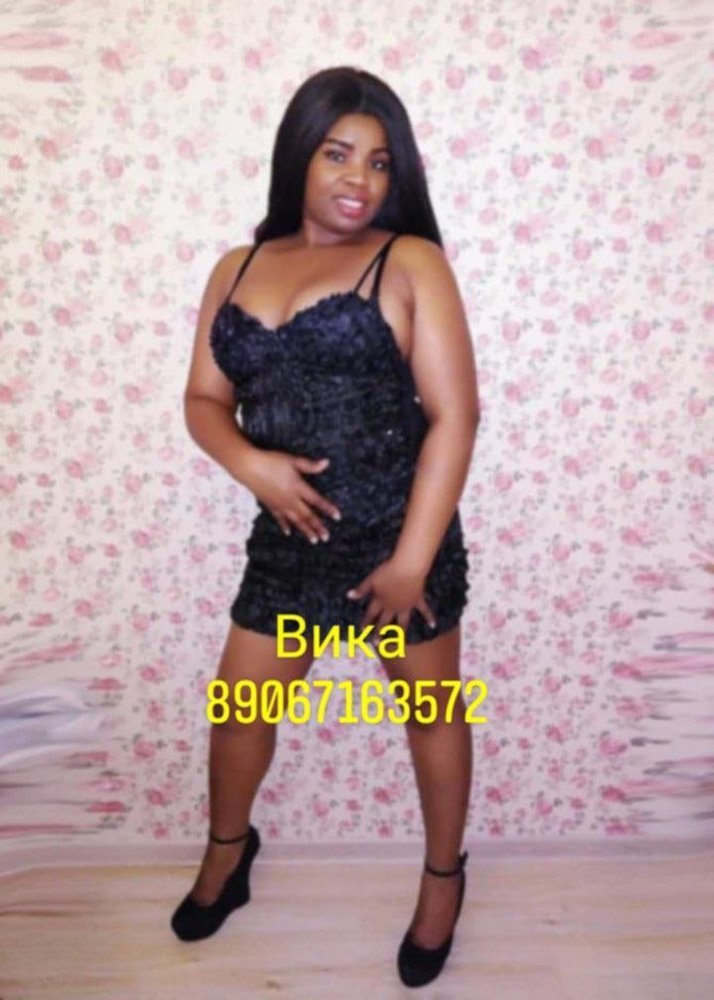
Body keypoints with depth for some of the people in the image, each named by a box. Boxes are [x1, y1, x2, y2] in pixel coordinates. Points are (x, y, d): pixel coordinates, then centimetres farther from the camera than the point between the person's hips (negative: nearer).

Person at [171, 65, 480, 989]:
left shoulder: (409, 263, -8)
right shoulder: (239, 269, 6)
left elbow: (454, 413, -13)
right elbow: (204, 399, 7)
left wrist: (412, 558, -16)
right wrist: (250, 462, -15)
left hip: (401, 538, -3)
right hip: (288, 540, 4)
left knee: (431, 711, 15)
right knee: (238, 707, 17)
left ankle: (443, 874, 42)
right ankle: (227, 847, 48)